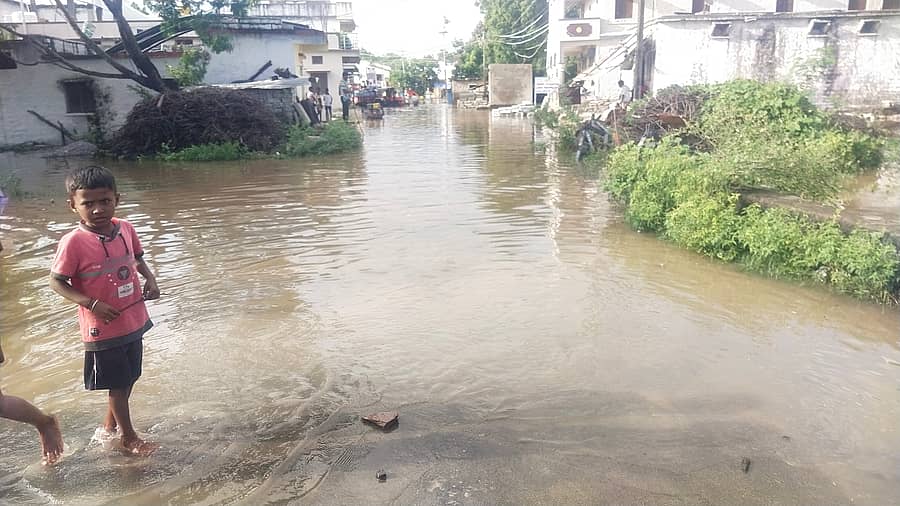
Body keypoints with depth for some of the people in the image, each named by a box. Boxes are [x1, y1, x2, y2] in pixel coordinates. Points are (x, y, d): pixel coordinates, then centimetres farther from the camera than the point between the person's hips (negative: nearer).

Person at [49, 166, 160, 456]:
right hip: (103, 329, -6)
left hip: (134, 321, 6)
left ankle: (110, 425, 44)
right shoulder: (73, 242, -21)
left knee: (129, 378, 21)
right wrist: (92, 304, -23)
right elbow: (56, 282, -13)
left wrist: (150, 278, -5)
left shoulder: (125, 229, -5)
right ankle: (129, 438, 28)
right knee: (117, 385, 9)